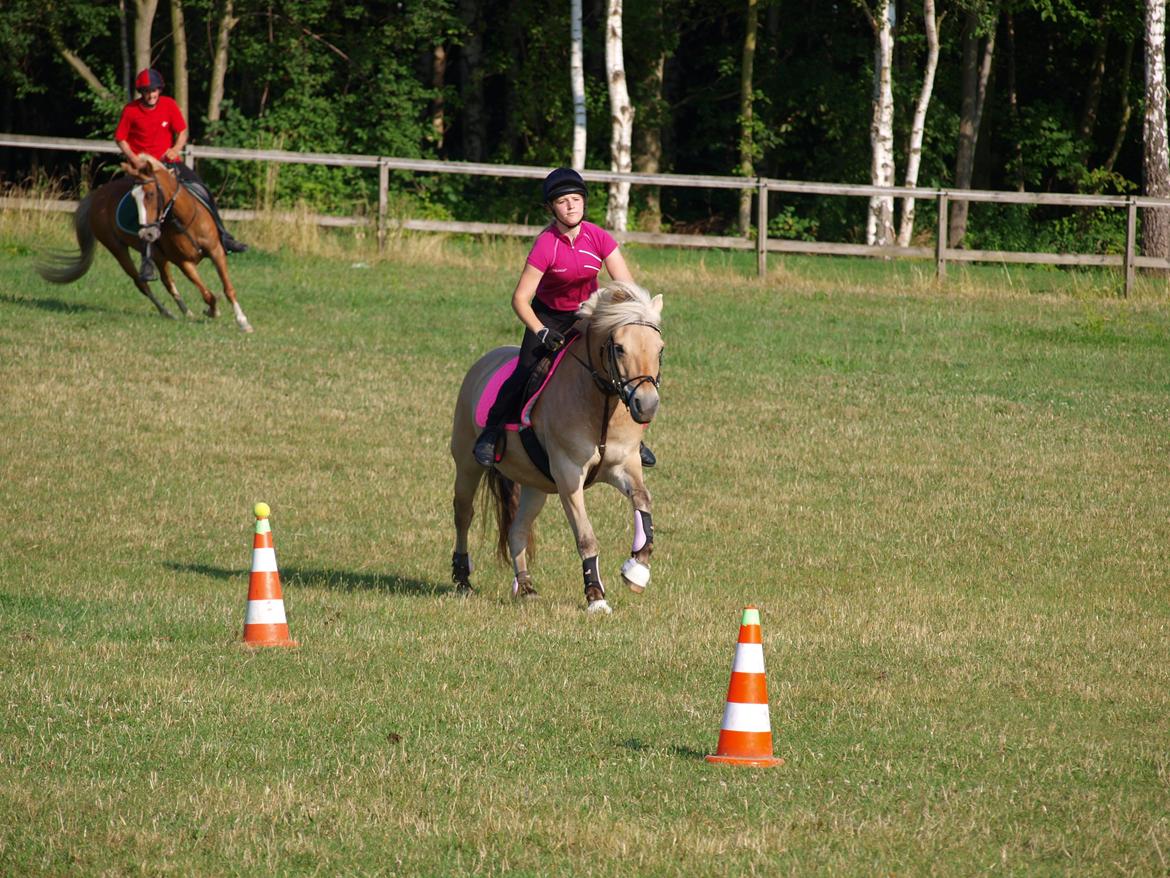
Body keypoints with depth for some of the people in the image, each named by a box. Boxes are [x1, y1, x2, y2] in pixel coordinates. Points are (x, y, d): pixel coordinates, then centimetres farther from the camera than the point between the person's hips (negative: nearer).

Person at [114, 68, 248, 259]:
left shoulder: (169, 105, -1)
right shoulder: (130, 111, -7)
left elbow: (182, 132, 3)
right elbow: (120, 138, 0)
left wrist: (176, 149, -17)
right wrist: (134, 159, -14)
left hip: (168, 160, 3)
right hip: (142, 163, -3)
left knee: (201, 191, -5)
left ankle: (223, 238, 5)